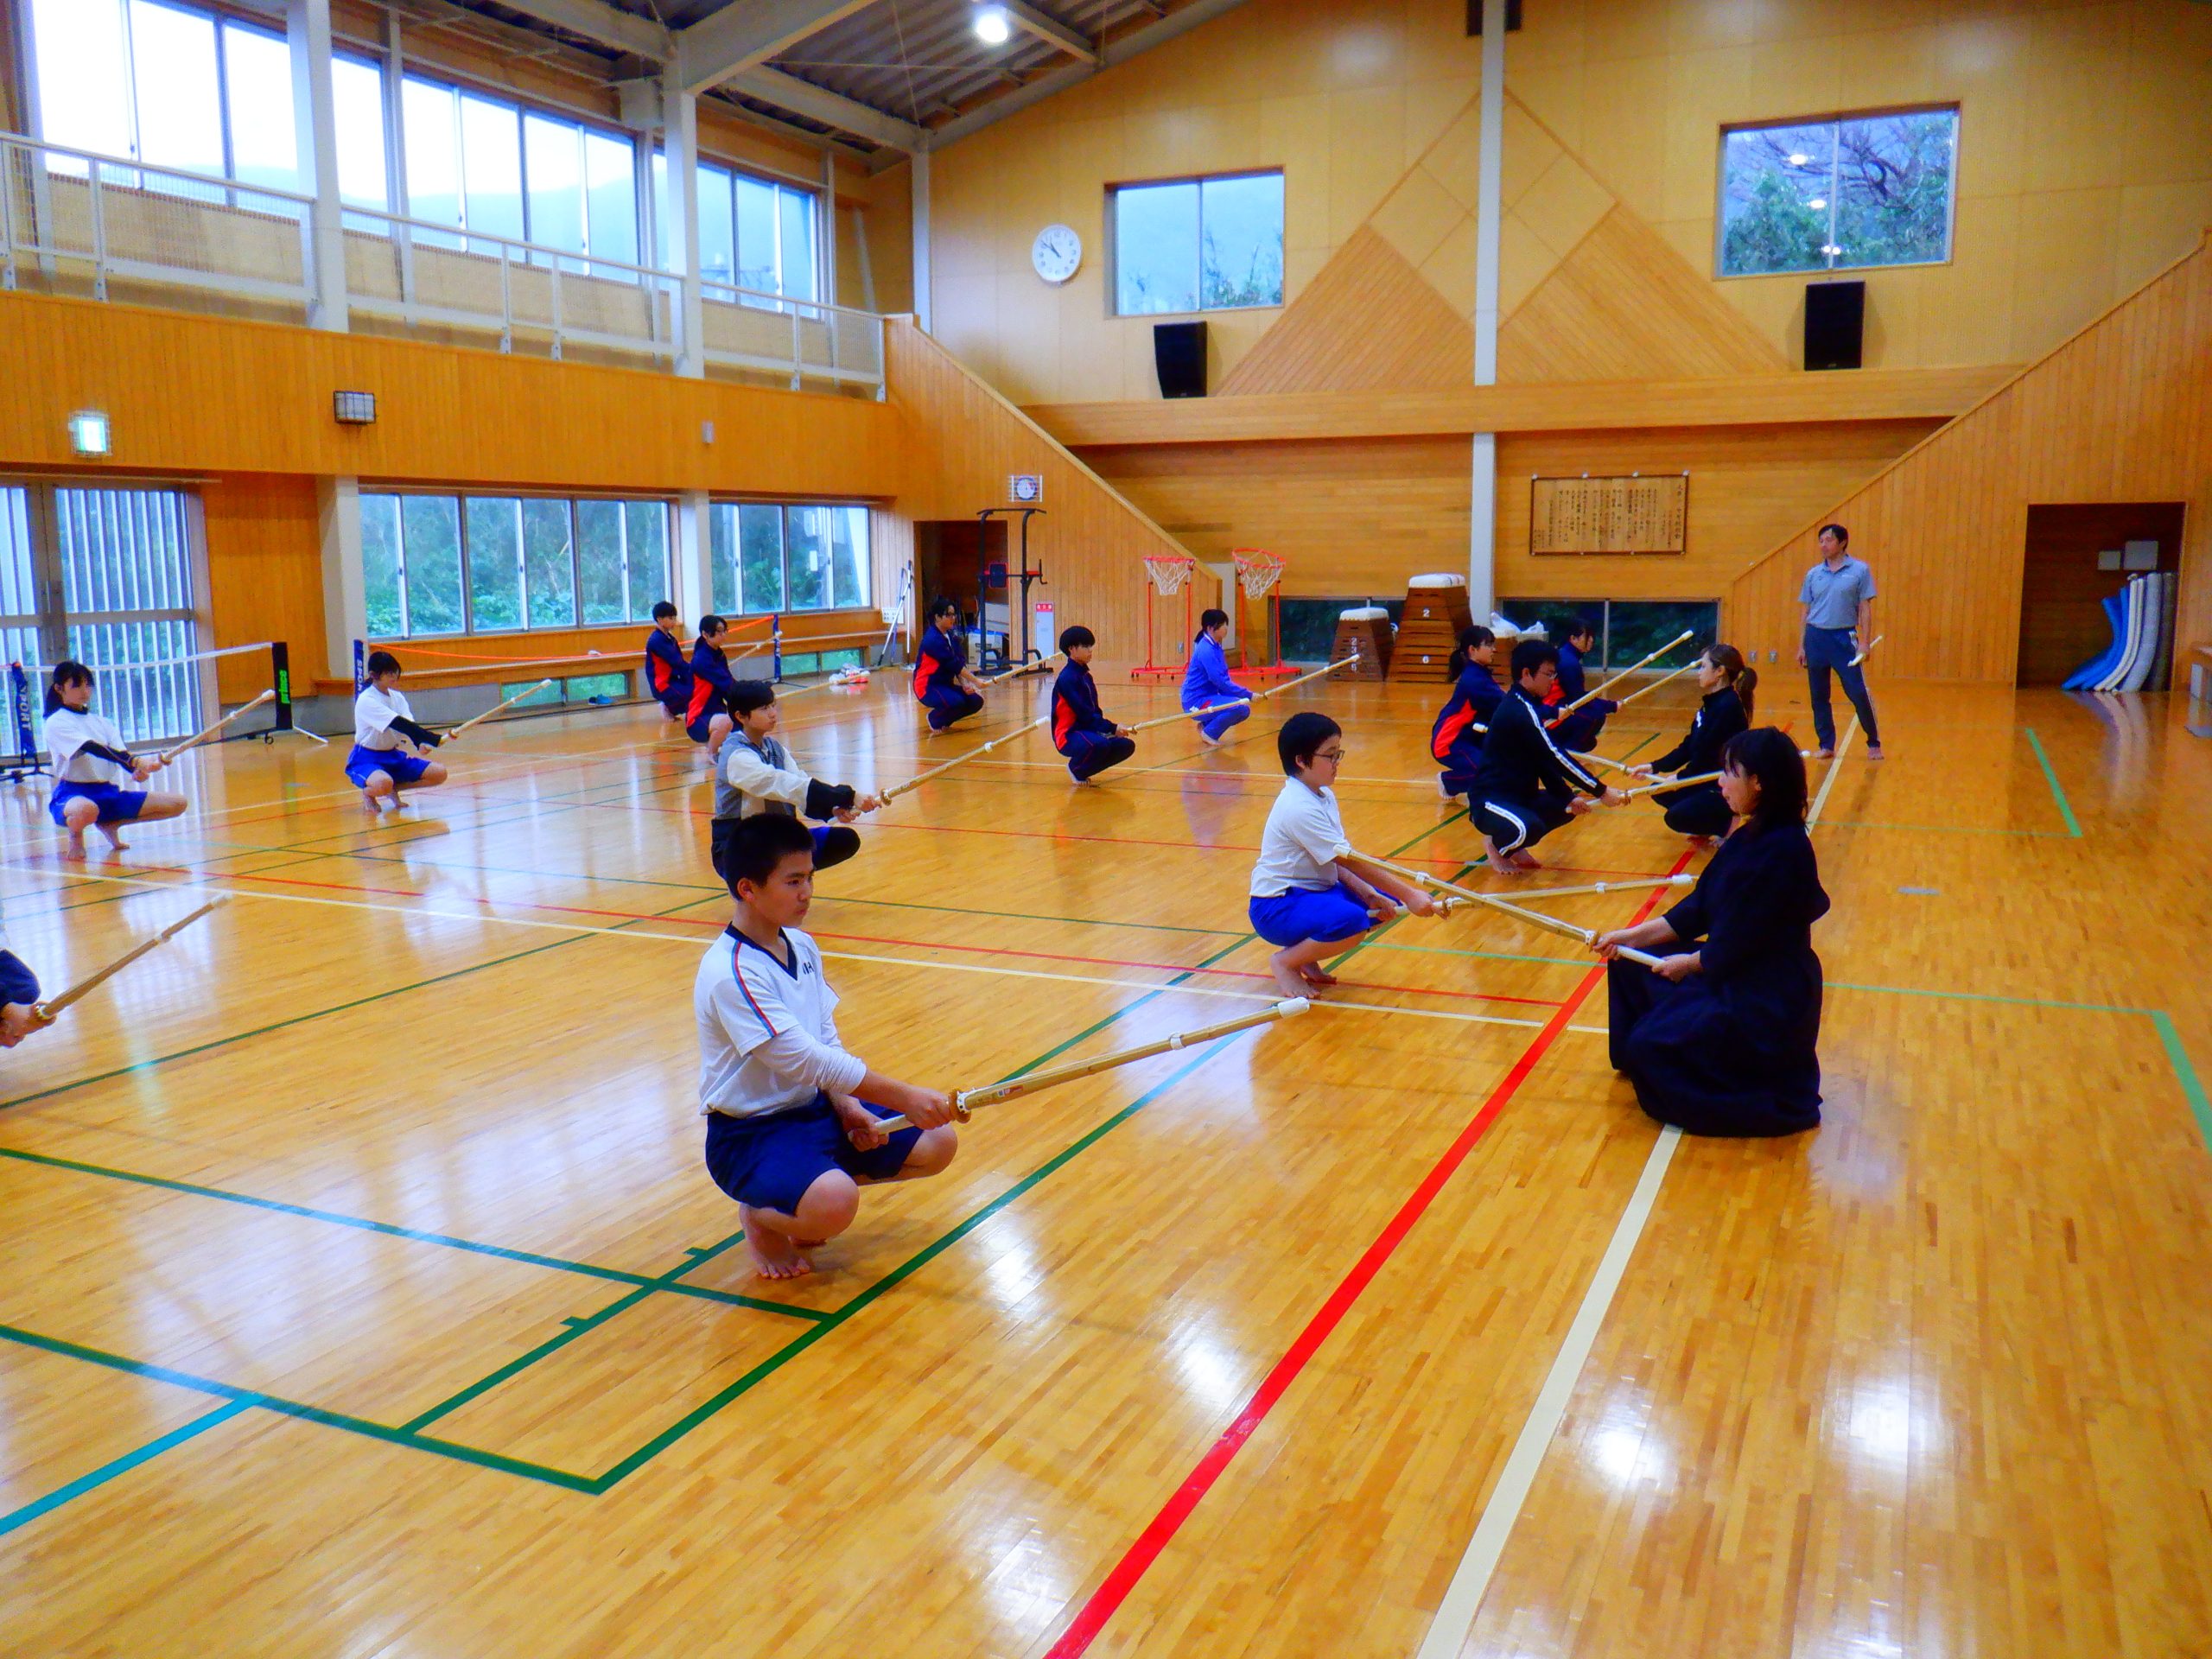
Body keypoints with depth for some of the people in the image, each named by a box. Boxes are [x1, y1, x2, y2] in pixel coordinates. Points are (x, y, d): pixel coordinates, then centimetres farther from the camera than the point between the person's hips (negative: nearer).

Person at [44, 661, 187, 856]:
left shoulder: (102, 722, 14)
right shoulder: (56, 723, -6)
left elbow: (121, 754, 1)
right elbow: (93, 748, -23)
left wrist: (138, 770, -24)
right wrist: (136, 761, -38)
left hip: (108, 793, 6)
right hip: (73, 795, -6)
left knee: (178, 803, -7)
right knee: (87, 809, -45)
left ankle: (111, 824, 11)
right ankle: (75, 834, -4)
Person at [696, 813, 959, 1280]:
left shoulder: (802, 947, 5)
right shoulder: (731, 973, -23)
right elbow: (803, 1058, -28)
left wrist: (848, 1107, -7)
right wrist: (904, 1097, -28)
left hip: (815, 1108, 9)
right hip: (750, 1133, -9)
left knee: (939, 1143, 0)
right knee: (835, 1204, -36)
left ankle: (811, 1193, 12)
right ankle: (761, 1213, -1)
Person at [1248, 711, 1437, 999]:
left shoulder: (1323, 794, 8)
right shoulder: (1300, 807, -23)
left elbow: (1337, 861, 5)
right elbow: (1350, 862, -24)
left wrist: (1369, 894, -11)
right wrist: (1409, 894, -23)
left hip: (1314, 891, 10)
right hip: (1277, 907, -10)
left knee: (1385, 904, 0)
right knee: (1351, 920, -34)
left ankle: (1306, 953, 8)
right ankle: (1285, 961, -8)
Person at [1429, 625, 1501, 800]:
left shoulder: (1482, 674, 8)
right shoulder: (1473, 679, -21)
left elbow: (1504, 701, 1)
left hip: (1469, 736, 10)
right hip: (1449, 743, -10)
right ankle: (1448, 782, 4)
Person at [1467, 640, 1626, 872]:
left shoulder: (1521, 704, 11)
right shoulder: (1519, 711, -20)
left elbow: (1545, 760, 13)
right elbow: (1555, 757, -23)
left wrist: (1569, 797, 2)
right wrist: (1601, 792, -21)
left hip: (1517, 795, 10)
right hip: (1490, 800, -10)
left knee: (1570, 806, 11)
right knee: (1529, 828, -37)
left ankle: (1511, 846, 15)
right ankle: (1496, 845, -3)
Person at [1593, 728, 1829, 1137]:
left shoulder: (1781, 849, -27)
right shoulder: (1750, 836, 3)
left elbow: (1739, 944, -23)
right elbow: (1698, 909, 8)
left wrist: (1690, 962, -6)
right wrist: (1633, 935, 4)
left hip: (1768, 1003, -10)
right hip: (1732, 975, 10)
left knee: (1652, 1045, -13)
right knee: (1630, 965, 12)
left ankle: (1780, 1101, -2)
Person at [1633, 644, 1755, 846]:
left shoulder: (1729, 706, -22)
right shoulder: (1711, 703, 8)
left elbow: (1708, 755, -23)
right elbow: (1688, 747, 10)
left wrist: (1680, 777, -11)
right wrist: (1655, 767, 3)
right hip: (1709, 781, 10)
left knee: (1676, 817, -22)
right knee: (1659, 792, 9)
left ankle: (1727, 824, 0)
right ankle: (1709, 828, 14)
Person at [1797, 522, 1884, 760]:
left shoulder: (1860, 570, 0)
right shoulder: (1813, 574, 9)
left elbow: (1865, 608, -1)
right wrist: (1802, 646, 10)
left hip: (1844, 637, -3)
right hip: (1815, 637, 3)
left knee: (1859, 693, -6)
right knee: (1818, 696, 6)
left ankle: (1874, 744, 7)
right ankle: (1826, 745, 16)